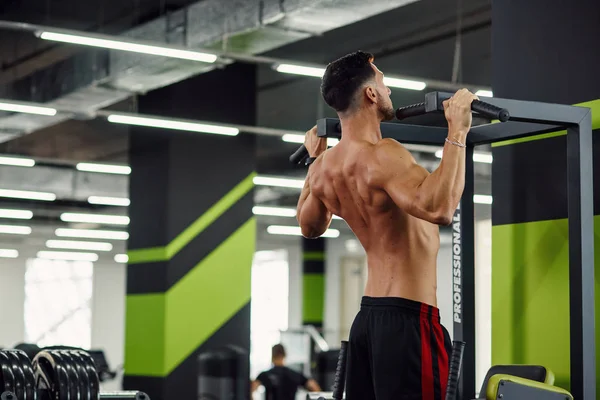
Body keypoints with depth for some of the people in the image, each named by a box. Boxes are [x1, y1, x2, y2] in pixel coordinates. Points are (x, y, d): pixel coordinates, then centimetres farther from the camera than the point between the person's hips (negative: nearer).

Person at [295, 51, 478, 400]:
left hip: (369, 314, 9)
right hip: (408, 316, -9)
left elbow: (310, 226, 26)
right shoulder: (381, 155, -20)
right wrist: (457, 131, -30)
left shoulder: (324, 167, 6)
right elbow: (439, 208, -37)